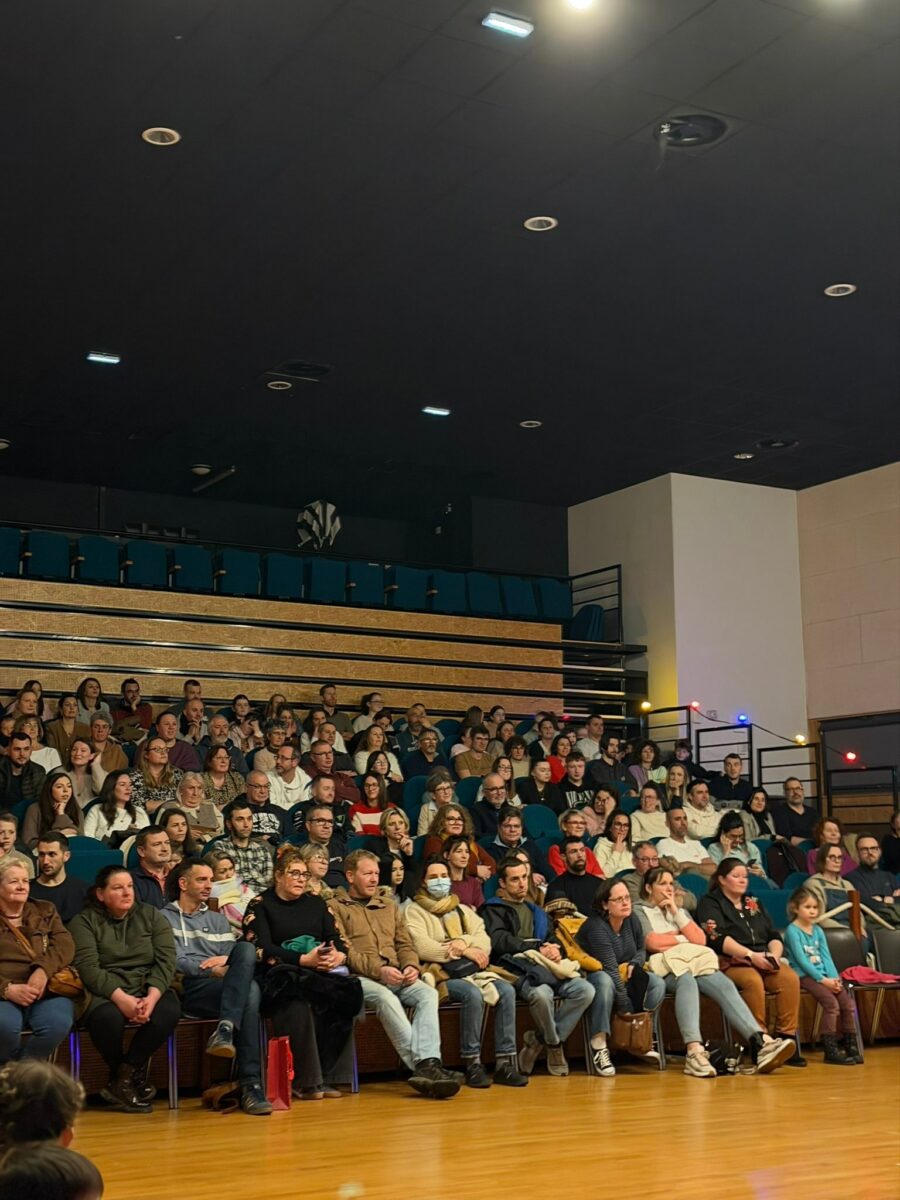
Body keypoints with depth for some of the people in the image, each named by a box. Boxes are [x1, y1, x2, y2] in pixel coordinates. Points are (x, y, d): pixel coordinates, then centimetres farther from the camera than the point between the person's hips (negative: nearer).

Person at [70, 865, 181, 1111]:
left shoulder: (152, 916, 11)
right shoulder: (84, 922, 3)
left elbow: (166, 961, 0)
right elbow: (87, 967, -11)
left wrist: (152, 997, -19)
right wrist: (121, 998, -25)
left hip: (149, 988, 3)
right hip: (104, 992, -2)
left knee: (169, 1011, -30)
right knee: (108, 1017, -36)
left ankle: (123, 1077, -14)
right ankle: (132, 1075, -7)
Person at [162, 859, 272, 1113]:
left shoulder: (218, 920, 33)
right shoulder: (165, 918, 15)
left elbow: (238, 958, 19)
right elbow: (175, 961, -1)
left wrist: (226, 959, -6)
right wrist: (214, 970, -12)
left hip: (223, 986, 5)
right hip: (189, 988, -4)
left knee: (246, 949, -31)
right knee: (249, 991, -34)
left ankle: (225, 1029, -44)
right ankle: (250, 1085, -40)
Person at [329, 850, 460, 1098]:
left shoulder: (389, 908, 29)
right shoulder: (335, 907, 9)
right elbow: (342, 950, -5)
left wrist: (411, 966, -2)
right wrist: (378, 970, -16)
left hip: (397, 978, 5)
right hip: (359, 978, -5)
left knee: (427, 993, -26)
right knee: (386, 998, -37)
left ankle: (426, 1066, -42)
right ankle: (425, 1065, -41)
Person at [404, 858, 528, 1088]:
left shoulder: (463, 910, 25)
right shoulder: (414, 911, 8)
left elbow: (484, 941, 12)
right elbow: (422, 948, -9)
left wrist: (464, 942, -10)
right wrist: (464, 952, -9)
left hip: (473, 970, 5)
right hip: (441, 973, -5)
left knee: (506, 991, -23)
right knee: (473, 994, -34)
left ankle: (505, 1063, -22)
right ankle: (472, 1064, -26)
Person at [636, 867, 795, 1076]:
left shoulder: (681, 911, 31)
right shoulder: (640, 911, 15)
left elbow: (700, 940, 13)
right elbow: (653, 943, -4)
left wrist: (676, 913, 9)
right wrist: (682, 938, 8)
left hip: (696, 963, 5)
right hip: (665, 969, -5)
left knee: (724, 984, -28)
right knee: (686, 981, -41)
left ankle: (761, 1042, -47)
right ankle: (694, 1050, -58)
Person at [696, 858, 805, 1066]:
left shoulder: (753, 903, 23)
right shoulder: (710, 903, 5)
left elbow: (774, 936, 18)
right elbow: (718, 939, -10)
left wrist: (774, 954, -5)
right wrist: (750, 955, -19)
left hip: (763, 961, 5)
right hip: (730, 962, -5)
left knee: (790, 978, -25)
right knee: (753, 980, -37)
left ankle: (788, 1039, -24)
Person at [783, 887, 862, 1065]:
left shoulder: (818, 930, 17)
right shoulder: (792, 930, -5)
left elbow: (826, 957, 11)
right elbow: (801, 960, -12)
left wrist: (834, 977, -6)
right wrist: (822, 979, -16)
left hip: (823, 975, 7)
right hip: (804, 976, -7)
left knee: (848, 1003, -12)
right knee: (831, 1002, -25)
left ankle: (851, 1046, -1)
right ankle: (831, 1051, -21)